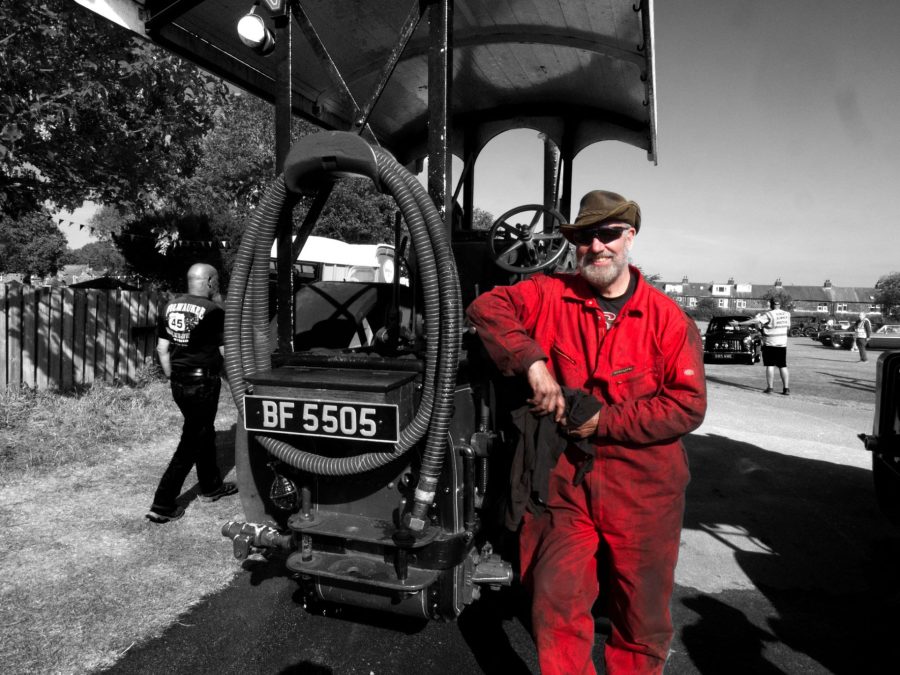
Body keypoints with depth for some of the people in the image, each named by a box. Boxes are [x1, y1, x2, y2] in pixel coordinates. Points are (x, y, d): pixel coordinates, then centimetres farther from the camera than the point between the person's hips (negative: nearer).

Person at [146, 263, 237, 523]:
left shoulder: (170, 307, 6)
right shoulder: (213, 311, -14)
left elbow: (162, 349, 8)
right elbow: (224, 352, -10)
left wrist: (172, 378, 16)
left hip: (179, 382, 7)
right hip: (203, 383, -7)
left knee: (204, 433, 22)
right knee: (191, 443, 1)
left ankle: (211, 487, 37)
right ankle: (163, 505, 2)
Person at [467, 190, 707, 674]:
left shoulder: (668, 318, -5)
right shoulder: (551, 295, 0)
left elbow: (688, 405, -9)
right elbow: (488, 307, -9)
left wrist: (605, 420, -16)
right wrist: (532, 361, -21)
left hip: (643, 494, 0)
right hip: (566, 485, 1)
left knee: (643, 620, 16)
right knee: (556, 608, 3)